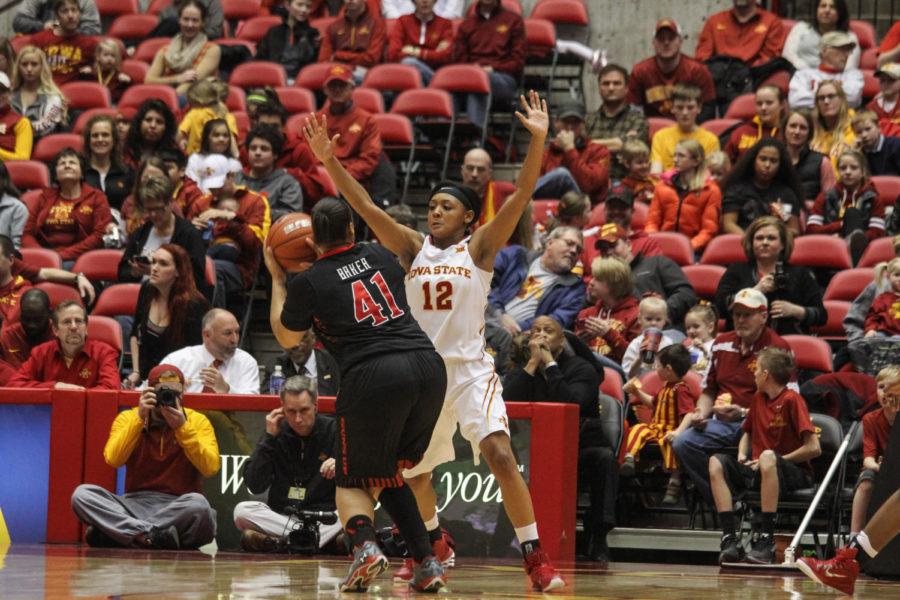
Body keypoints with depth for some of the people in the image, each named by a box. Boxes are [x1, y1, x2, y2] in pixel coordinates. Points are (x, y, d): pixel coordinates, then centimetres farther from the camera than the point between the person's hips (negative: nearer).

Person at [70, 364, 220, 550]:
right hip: (135, 504, 1)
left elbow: (210, 468, -10)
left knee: (198, 503, -37)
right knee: (82, 493, -23)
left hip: (179, 509, -1)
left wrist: (182, 427, -15)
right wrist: (140, 418, -14)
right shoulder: (128, 418, 8)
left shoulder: (197, 421, 5)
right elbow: (113, 459, -9)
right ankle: (150, 534, -38)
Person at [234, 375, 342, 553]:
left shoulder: (334, 431, 1)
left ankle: (279, 541, -33)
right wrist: (269, 437, -6)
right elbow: (255, 486, -2)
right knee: (242, 510, -26)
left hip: (324, 517, -2)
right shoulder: (277, 433, 7)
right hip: (281, 516, 2)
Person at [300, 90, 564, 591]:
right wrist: (329, 161, -11)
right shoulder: (412, 248, 6)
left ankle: (536, 556, -18)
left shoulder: (480, 247, -3)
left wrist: (538, 139, -25)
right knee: (413, 471, 16)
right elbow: (364, 205, 0)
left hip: (470, 368, -5)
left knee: (500, 455, -21)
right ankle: (435, 546, 42)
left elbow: (522, 196, -13)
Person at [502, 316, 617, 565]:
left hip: (578, 450, -2)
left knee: (605, 457, -33)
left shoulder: (582, 368, -1)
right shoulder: (519, 369, 9)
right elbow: (507, 402, -13)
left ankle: (597, 539, -26)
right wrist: (533, 362, -12)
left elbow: (570, 403, -21)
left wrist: (550, 363, -16)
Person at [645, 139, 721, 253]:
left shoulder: (711, 191, 5)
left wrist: (690, 246, -17)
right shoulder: (663, 186, 16)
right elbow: (652, 221, 15)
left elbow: (709, 229, -1)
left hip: (693, 250, -2)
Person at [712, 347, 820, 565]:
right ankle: (730, 537, -24)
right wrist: (742, 455, 8)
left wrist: (777, 460, -13)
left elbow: (814, 448, -16)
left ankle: (765, 539, -40)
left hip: (795, 473, -7)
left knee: (767, 457, -39)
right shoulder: (758, 398, 12)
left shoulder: (791, 400, -9)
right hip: (758, 470, 7)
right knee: (717, 463, -13)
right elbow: (748, 432, 30)